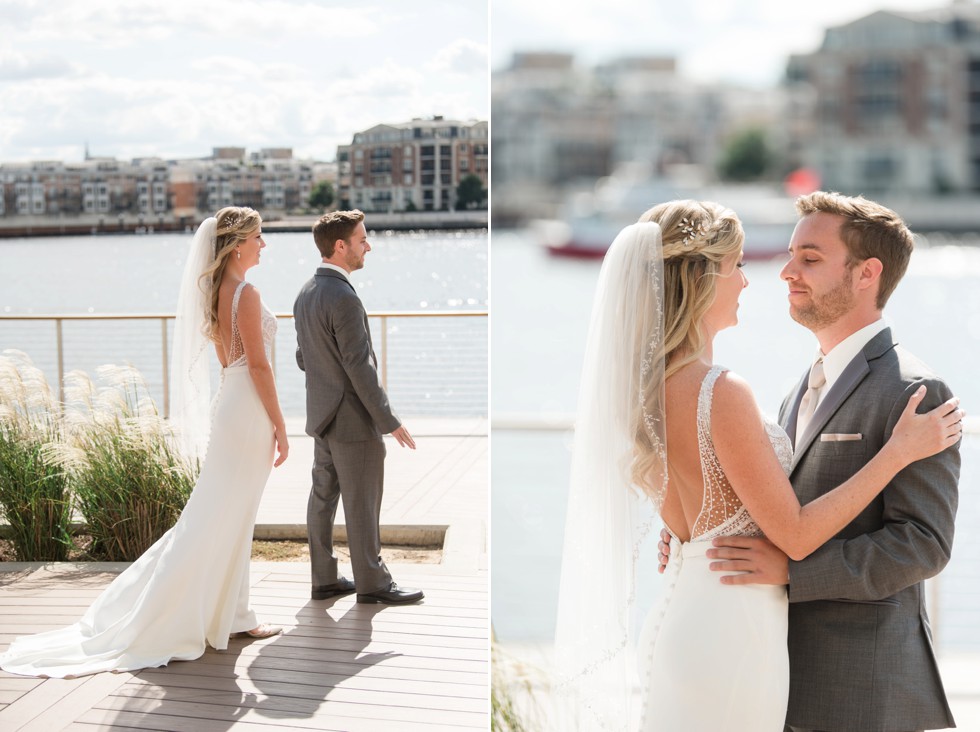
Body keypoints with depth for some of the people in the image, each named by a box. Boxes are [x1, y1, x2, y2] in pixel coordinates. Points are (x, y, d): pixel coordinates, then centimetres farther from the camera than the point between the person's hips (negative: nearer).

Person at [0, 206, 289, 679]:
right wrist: (279, 425, -13)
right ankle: (166, 628, 0)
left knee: (231, 520, 14)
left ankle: (231, 616, 23)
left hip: (230, 404, 9)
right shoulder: (245, 293, -17)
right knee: (219, 521, -4)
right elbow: (258, 365, -18)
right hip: (249, 412, -9)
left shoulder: (215, 291, 11)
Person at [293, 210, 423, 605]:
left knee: (323, 496, 13)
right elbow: (360, 368, -22)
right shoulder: (344, 298, -22)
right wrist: (389, 421, -16)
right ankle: (372, 582, 12)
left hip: (322, 414, 9)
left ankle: (324, 578, 21)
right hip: (353, 420, -9)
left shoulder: (305, 294, 8)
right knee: (362, 504, 1)